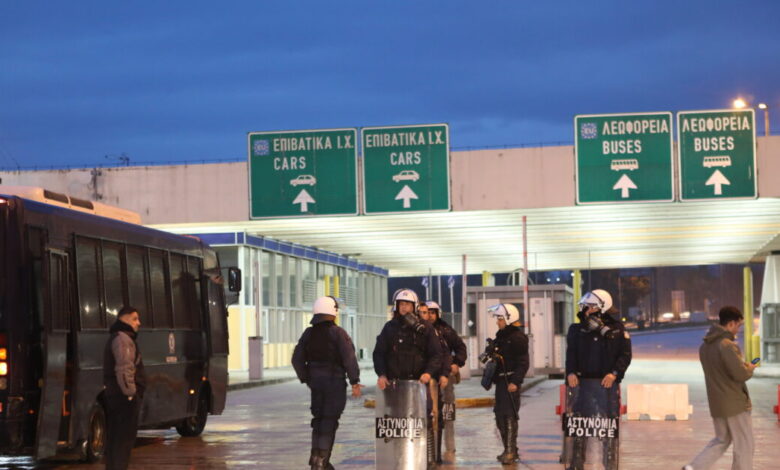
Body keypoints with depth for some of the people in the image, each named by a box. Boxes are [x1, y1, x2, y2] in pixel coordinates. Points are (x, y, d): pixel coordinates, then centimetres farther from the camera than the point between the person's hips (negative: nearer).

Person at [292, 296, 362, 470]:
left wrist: (305, 378, 17)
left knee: (318, 418, 16)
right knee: (329, 420, -2)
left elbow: (297, 359, 8)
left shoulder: (308, 334, 7)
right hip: (335, 381, -5)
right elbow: (349, 358, -17)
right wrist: (355, 382, -15)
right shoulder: (338, 333, -11)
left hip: (315, 381, 5)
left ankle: (316, 456, 18)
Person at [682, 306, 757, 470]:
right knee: (744, 445, 5)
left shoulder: (705, 346, 8)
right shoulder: (727, 345, -21)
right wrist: (750, 368, -2)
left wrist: (744, 366, 11)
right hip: (735, 403, -8)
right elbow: (740, 374, -23)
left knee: (721, 440, 20)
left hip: (716, 403, 8)